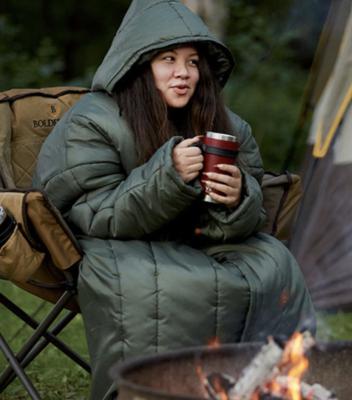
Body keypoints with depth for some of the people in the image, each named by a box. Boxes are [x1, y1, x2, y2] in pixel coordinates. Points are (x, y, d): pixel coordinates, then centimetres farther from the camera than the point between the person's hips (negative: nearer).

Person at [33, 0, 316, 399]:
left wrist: (238, 200, -24)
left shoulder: (226, 126, 3)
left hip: (192, 246, 5)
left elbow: (248, 217, 4)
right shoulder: (91, 123, -11)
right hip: (116, 249, -5)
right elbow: (97, 218, -15)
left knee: (273, 265, -20)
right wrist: (168, 176, -30)